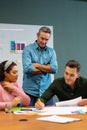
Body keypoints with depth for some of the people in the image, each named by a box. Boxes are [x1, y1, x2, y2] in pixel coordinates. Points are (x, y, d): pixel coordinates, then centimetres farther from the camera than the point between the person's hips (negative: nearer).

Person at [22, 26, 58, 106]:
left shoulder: (51, 51, 9)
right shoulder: (28, 49, -1)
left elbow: (54, 68, -6)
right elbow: (27, 69, -15)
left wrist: (37, 65, -8)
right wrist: (46, 69, -5)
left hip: (46, 92, 3)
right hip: (30, 91, -2)